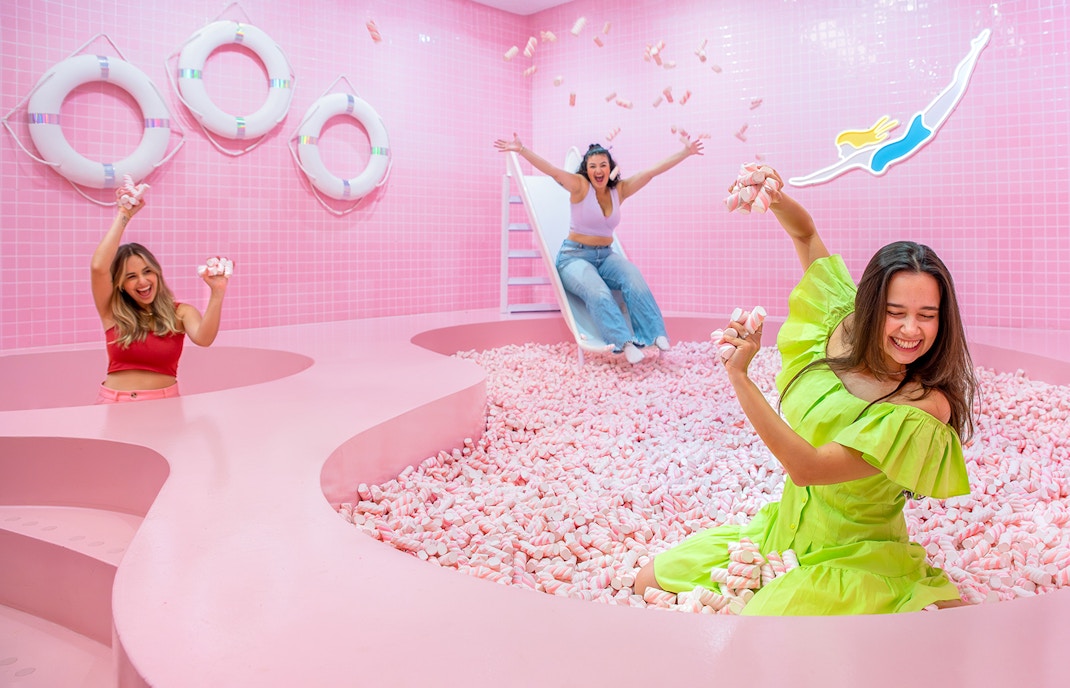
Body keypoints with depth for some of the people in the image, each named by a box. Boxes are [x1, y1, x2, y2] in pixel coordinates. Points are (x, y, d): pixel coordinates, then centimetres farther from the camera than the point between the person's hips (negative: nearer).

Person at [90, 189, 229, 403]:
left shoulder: (180, 312, 2)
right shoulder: (112, 311, 4)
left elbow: (203, 338, -18)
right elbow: (98, 267, -10)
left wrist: (217, 293, -29)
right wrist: (123, 216, -4)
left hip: (163, 404, 0)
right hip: (114, 403, 1)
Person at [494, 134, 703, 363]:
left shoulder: (620, 190, 4)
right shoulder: (580, 186, -9)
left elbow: (653, 170, 3)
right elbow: (552, 170, -23)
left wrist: (685, 152, 2)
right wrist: (521, 150, -36)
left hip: (606, 255, 4)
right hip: (574, 257, -4)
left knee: (634, 278, -26)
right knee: (597, 292, -34)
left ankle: (654, 335, -25)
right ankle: (625, 342, -40)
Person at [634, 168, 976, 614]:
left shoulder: (926, 407, -26)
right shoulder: (843, 323, -9)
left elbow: (807, 467, -32)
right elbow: (805, 233, 2)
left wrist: (739, 376, -36)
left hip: (854, 561, -6)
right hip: (785, 529, 6)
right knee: (651, 584, 6)